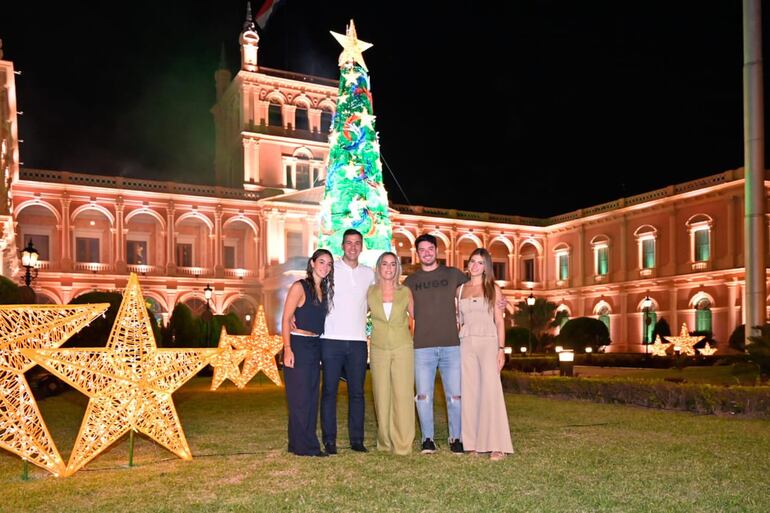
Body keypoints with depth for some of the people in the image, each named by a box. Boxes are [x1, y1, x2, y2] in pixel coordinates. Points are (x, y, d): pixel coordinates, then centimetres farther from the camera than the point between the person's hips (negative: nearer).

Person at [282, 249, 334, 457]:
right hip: (298, 345, -8)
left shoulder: (324, 291, 14)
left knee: (311, 397, 10)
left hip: (315, 346, 8)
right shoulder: (300, 287, -8)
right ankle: (304, 446, 5)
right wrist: (287, 349, -19)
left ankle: (300, 444, 20)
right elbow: (286, 319, -12)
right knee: (300, 397, -3)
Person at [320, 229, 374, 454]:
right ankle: (329, 440, 9)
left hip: (358, 341, 3)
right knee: (329, 391, 1)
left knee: (357, 392, 6)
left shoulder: (369, 273, 13)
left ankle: (357, 439, 14)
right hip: (332, 339, -3)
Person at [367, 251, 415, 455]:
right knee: (382, 396, 5)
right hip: (379, 350, 1)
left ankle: (402, 443, 3)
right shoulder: (370, 292, 3)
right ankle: (385, 441, 16)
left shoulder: (405, 292, 2)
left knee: (403, 395, -5)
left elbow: (416, 316, 11)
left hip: (402, 349, -1)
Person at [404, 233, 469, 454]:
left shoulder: (452, 274, 9)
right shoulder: (410, 281, 11)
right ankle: (428, 439, 15)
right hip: (422, 346, 0)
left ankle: (456, 438, 16)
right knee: (423, 396, 2)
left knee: (455, 395, 1)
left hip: (451, 345, 0)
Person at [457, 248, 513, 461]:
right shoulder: (460, 289, 13)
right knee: (469, 393, 0)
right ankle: (473, 443, 6)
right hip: (466, 345, 3)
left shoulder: (493, 289, 6)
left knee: (491, 391, -11)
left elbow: (499, 321, 3)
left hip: (488, 343, -3)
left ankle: (496, 445, -8)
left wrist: (501, 349, -5)